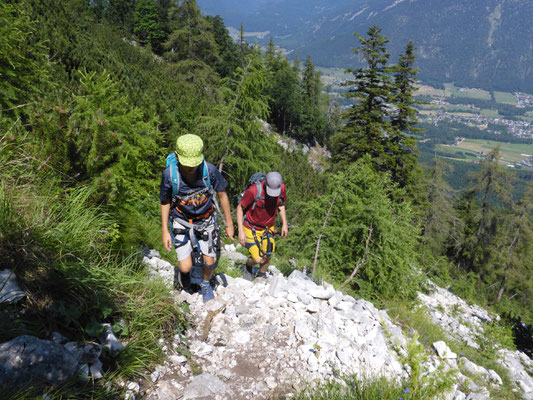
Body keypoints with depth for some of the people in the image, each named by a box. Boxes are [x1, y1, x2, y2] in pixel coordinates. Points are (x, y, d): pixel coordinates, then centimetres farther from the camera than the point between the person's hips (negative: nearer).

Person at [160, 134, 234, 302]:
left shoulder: (210, 170, -24)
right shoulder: (169, 174, -24)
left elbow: (222, 195, -8)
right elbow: (165, 202, -7)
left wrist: (229, 224, -1)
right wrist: (165, 231, -4)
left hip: (206, 221, 1)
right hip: (182, 222, -1)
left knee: (209, 262, 8)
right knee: (186, 267, -6)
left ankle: (206, 284, 43)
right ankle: (184, 270, 34)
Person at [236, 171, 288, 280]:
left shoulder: (281, 188, -15)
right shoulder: (253, 191, -31)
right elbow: (240, 208, -16)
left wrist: (284, 223, 2)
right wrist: (241, 231, -19)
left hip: (268, 227, 5)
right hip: (251, 228, -4)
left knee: (267, 256, 10)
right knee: (258, 259, -11)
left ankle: (261, 276, 42)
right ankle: (248, 267, 27)